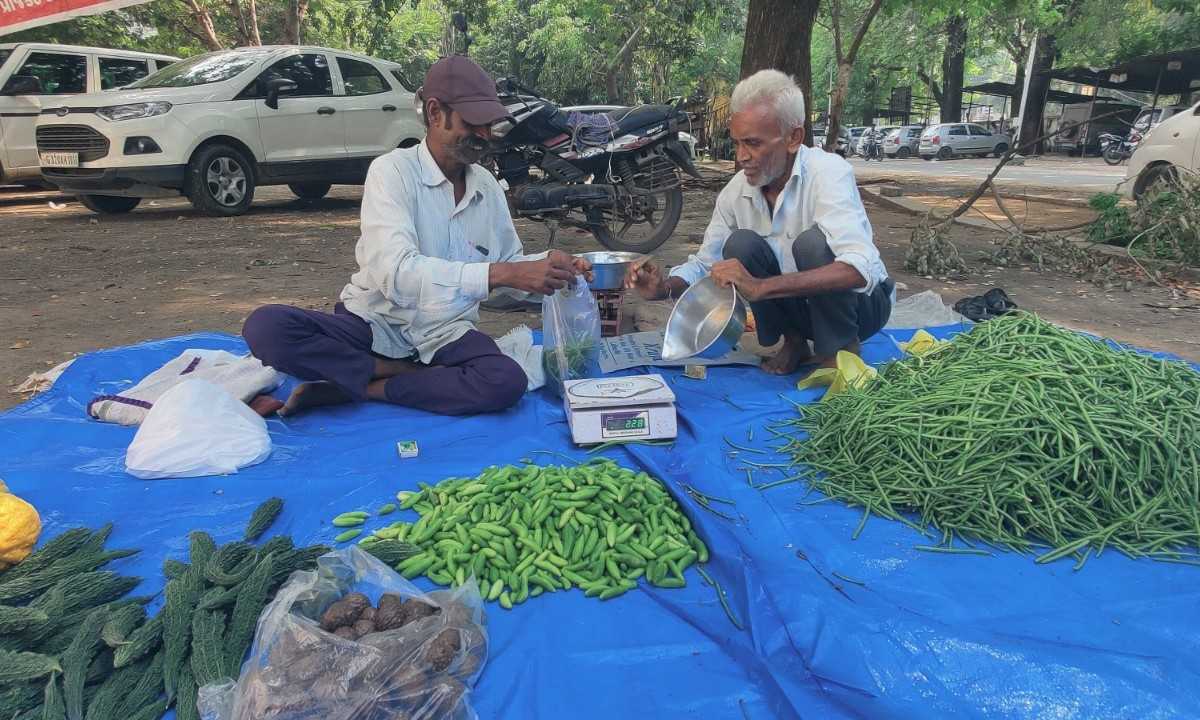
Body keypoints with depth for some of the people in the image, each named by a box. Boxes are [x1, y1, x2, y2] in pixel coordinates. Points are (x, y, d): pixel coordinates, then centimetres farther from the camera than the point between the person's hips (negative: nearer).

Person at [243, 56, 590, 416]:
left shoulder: (488, 187, 6)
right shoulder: (393, 170, -11)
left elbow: (509, 262, 18)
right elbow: (396, 272, -26)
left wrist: (546, 265, -6)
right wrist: (502, 274, -33)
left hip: (444, 335, 3)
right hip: (374, 323, -3)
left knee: (507, 381, -30)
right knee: (265, 325, -28)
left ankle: (345, 388, -16)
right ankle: (414, 376, -16)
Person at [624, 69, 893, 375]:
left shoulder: (828, 172, -26)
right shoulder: (736, 190, -8)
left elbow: (859, 269, -40)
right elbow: (704, 264, 2)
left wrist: (760, 287, -49)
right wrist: (665, 288, -22)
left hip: (861, 301, -5)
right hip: (798, 304, 5)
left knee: (813, 242, -33)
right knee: (740, 245, -20)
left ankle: (841, 351, -12)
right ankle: (793, 342, -1)